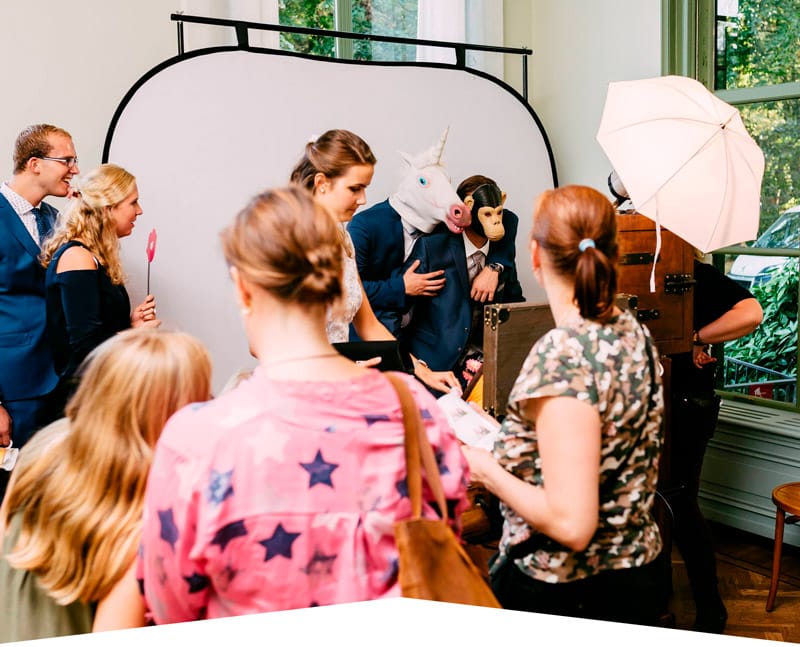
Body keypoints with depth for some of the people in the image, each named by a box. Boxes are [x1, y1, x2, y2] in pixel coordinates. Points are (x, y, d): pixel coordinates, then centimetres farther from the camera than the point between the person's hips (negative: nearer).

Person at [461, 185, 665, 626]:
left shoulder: (561, 354, -26)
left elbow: (570, 524, -28)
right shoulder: (632, 331, -1)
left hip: (564, 593, -8)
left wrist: (487, 471, -14)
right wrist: (505, 442, 15)